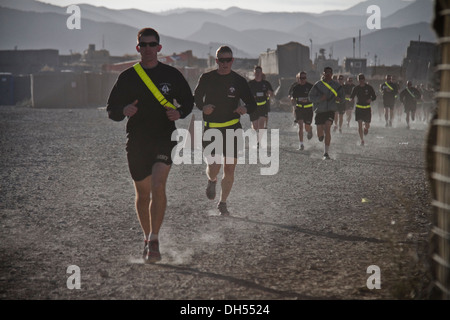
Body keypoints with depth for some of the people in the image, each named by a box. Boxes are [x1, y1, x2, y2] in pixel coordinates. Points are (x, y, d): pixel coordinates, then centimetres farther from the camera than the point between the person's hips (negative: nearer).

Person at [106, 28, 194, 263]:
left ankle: (154, 241, -16)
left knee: (158, 186, -19)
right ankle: (147, 238, 28)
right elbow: (111, 109, 7)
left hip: (165, 138, -2)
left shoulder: (171, 75, 4)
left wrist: (179, 113, -7)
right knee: (142, 193, 9)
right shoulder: (127, 77, 5)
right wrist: (124, 111, -16)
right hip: (136, 141, 2)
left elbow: (188, 101, 15)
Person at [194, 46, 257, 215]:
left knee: (229, 169, 1)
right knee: (213, 168, -9)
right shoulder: (207, 78, 2)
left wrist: (245, 109, -18)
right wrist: (203, 107, -7)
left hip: (232, 130, 1)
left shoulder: (239, 81, 1)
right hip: (211, 129, -1)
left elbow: (252, 104, 6)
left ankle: (223, 203, 19)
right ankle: (212, 181, 30)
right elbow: (196, 97, 16)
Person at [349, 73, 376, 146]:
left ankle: (366, 128, 42)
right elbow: (352, 96, 6)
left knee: (367, 125, 2)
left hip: (367, 108, 0)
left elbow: (374, 96, 3)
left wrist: (371, 100, -19)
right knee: (359, 124, -9)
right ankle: (362, 140, -2)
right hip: (359, 108, 0)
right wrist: (352, 98, -19)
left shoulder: (369, 87, -1)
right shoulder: (356, 88, 2)